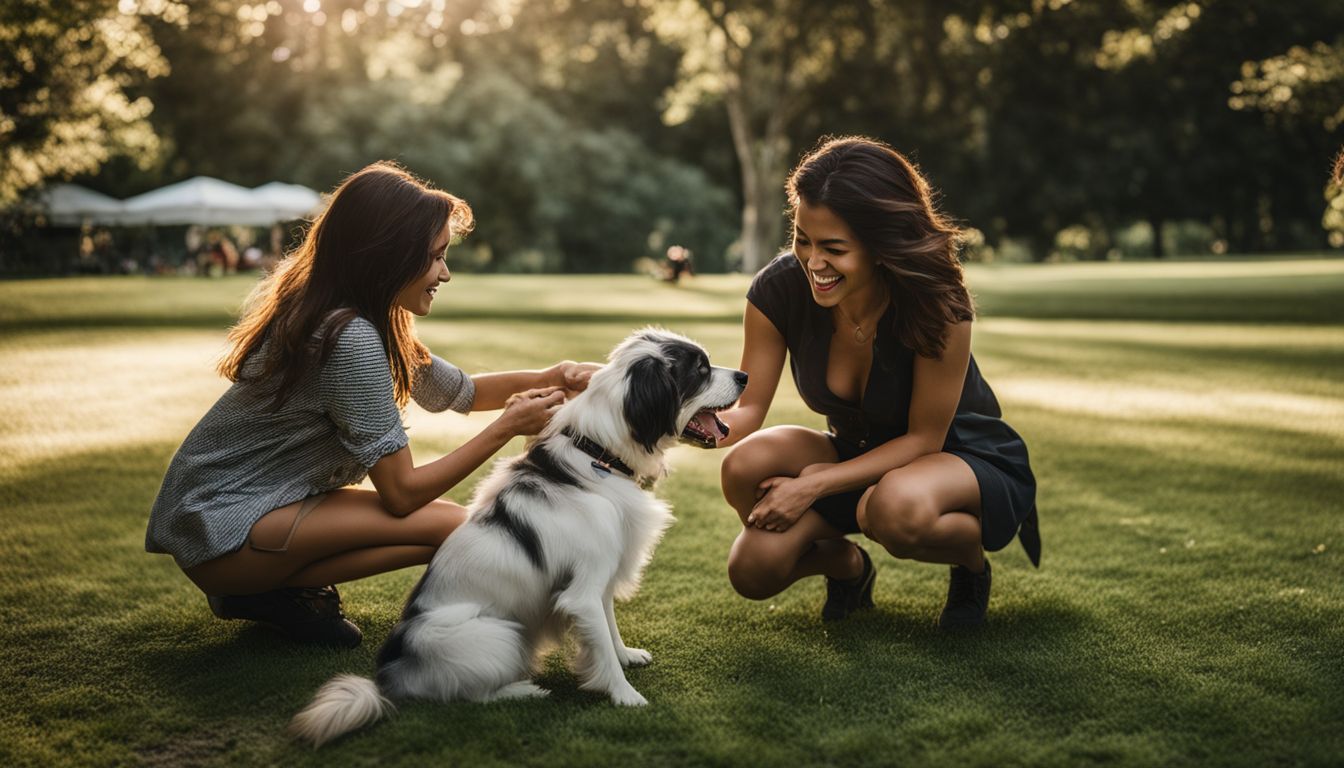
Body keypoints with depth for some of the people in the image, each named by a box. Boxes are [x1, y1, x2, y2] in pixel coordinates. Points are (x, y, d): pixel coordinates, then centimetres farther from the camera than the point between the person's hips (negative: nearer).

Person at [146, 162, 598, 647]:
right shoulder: (352, 338, -23)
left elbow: (460, 392, 16)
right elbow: (401, 493, -19)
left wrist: (550, 379, 1)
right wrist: (507, 427, -15)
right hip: (221, 532, -10)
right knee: (449, 526, -18)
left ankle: (274, 584, 8)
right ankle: (265, 593, -7)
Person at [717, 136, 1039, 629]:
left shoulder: (938, 305, -30)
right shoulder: (779, 290, -19)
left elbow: (924, 438, -21)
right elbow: (746, 411, -16)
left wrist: (815, 484, -28)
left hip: (968, 461, -3)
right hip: (861, 458, 4)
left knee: (897, 506, -40)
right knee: (755, 571, -23)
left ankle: (972, 562, -4)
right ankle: (845, 564, 13)